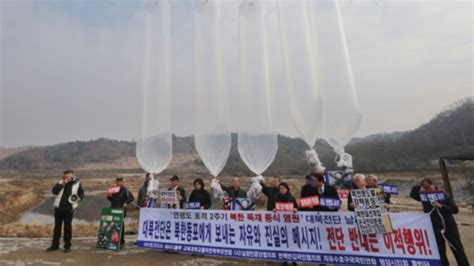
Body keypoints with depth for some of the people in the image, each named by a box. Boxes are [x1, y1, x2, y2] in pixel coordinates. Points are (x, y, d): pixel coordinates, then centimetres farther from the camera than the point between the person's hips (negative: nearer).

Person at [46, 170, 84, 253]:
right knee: (57, 226, 13)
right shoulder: (61, 182, 3)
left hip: (69, 209, -3)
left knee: (67, 227, 4)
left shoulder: (77, 183, -2)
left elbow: (81, 194, 4)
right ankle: (55, 245, 27)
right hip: (58, 208, 3)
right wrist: (62, 184, -18)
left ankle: (67, 246, 14)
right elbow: (54, 191, -11)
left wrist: (77, 198, -14)